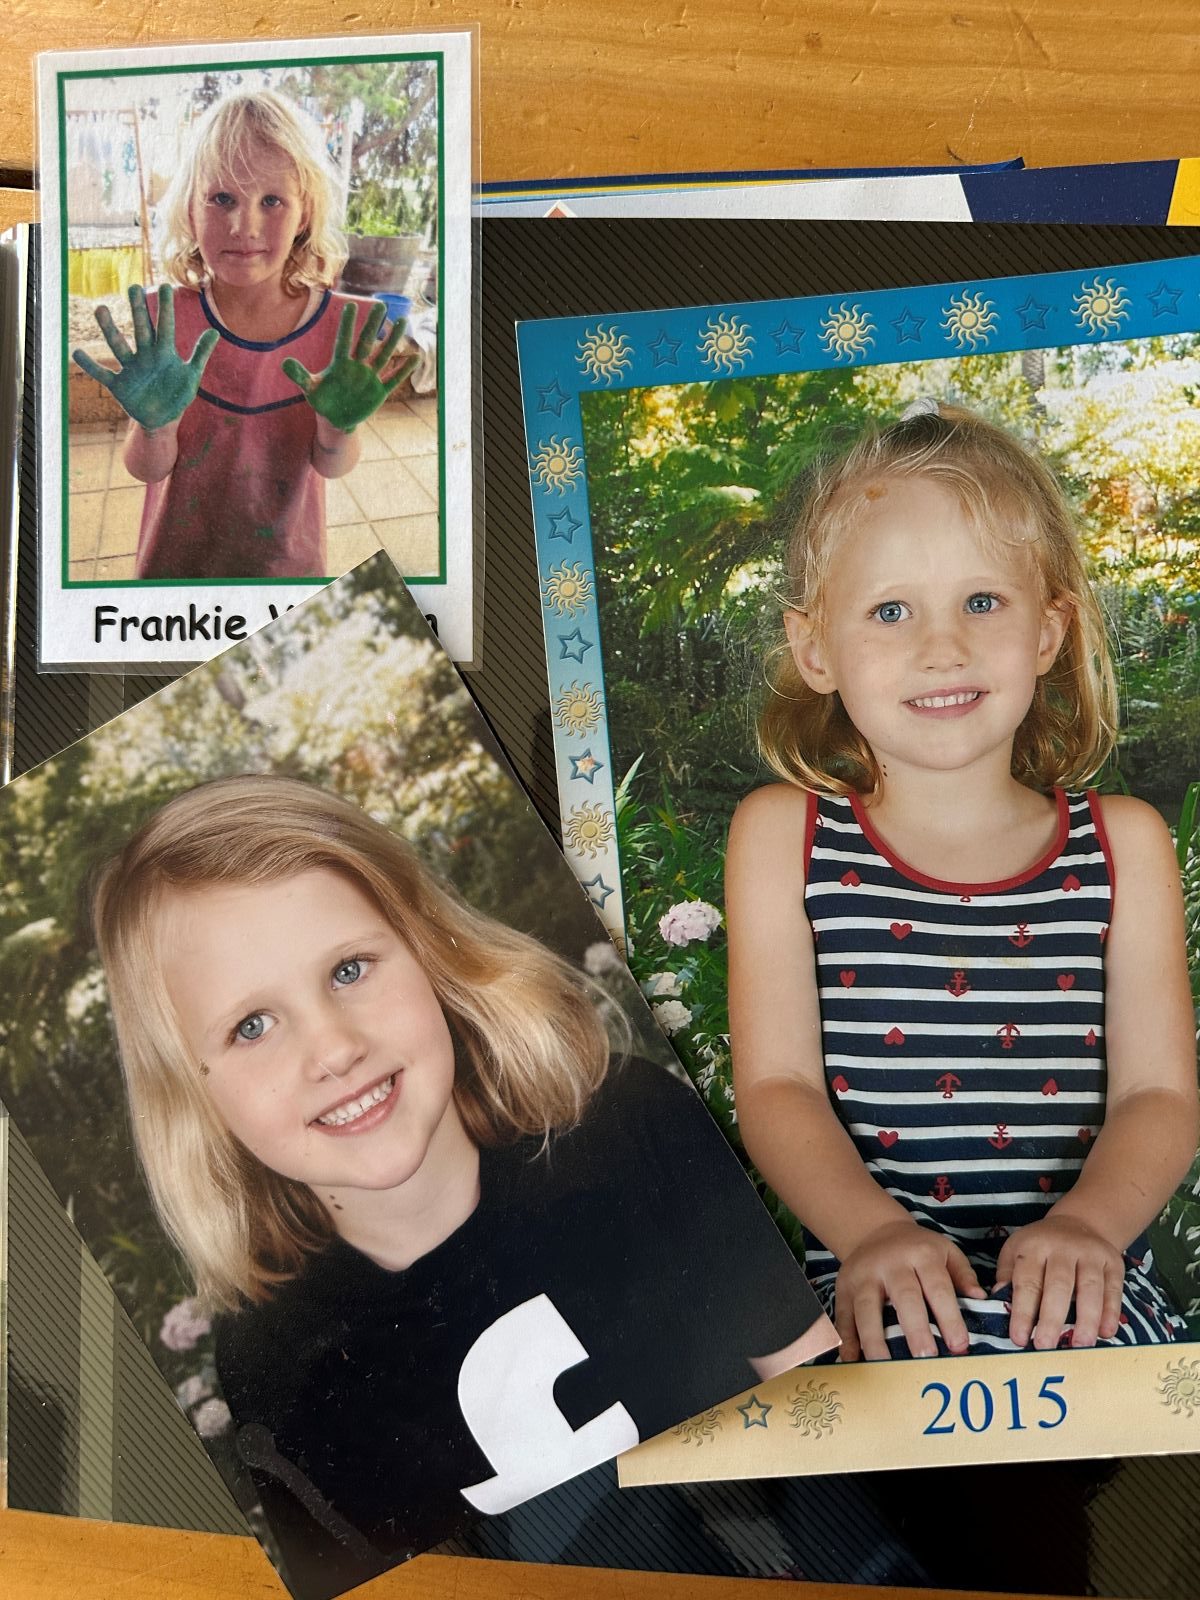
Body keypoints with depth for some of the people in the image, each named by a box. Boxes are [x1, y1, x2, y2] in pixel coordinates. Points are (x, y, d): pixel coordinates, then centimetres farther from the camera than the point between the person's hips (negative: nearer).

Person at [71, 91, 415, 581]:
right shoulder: (164, 318, -15)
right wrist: (156, 424, -30)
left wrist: (338, 426, -28)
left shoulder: (344, 325, -15)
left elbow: (331, 466, -9)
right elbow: (149, 469, -11)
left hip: (287, 561, 0)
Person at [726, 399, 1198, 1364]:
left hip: (1079, 1285, 1)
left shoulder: (1123, 846, 7)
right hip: (883, 1289, -1)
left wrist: (1088, 1220, -18)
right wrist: (871, 1230, -20)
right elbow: (777, 1084, -2)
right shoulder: (783, 836, 4)